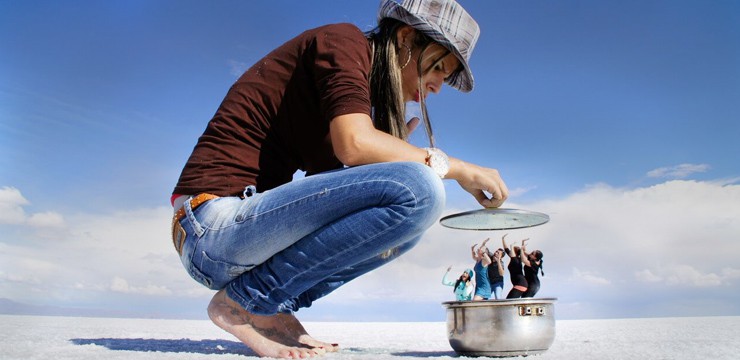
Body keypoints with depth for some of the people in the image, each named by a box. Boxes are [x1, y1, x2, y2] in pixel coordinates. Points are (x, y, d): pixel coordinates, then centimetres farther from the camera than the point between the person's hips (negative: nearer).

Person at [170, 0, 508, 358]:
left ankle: (272, 307, 4)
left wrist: (398, 152, 4)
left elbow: (322, 188, 12)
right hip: (216, 225, -9)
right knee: (417, 190, -22)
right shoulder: (344, 40, -4)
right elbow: (355, 145, -23)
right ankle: (246, 301, -10)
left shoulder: (367, 92, 20)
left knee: (407, 223, 10)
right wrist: (455, 167, -12)